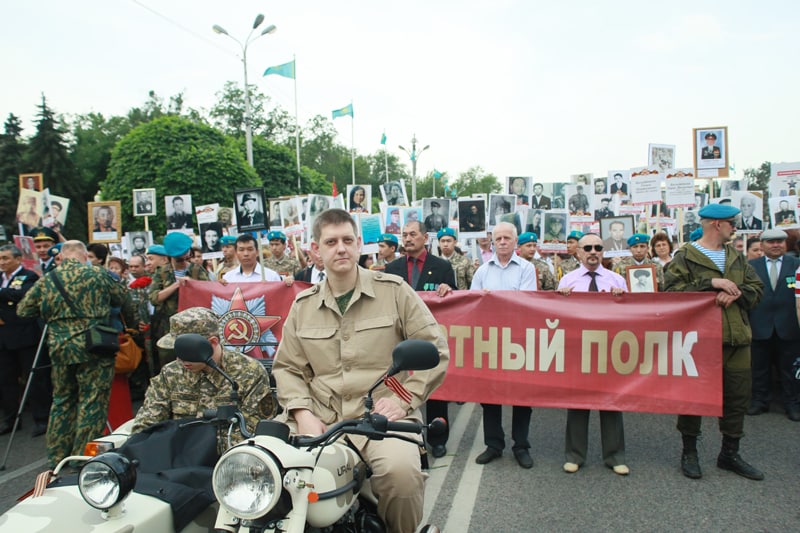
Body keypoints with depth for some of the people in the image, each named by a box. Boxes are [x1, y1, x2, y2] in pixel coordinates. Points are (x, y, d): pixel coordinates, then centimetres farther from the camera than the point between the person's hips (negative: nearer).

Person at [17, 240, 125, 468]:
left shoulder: (47, 280, 4)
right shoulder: (97, 275, -4)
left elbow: (23, 310, 12)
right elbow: (121, 298, 8)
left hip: (60, 348, 4)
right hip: (93, 347, -4)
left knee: (62, 400, 18)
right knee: (91, 402, 3)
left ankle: (57, 456, 27)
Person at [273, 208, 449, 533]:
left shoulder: (394, 291, 3)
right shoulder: (302, 306, 13)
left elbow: (434, 350, 2)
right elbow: (287, 367, 14)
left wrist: (404, 400, -8)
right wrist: (302, 413, -3)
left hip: (383, 416, -3)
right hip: (321, 420, 3)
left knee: (400, 470, -31)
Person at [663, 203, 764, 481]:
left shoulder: (736, 257, 15)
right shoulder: (685, 257, -6)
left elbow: (756, 289, 11)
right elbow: (671, 291, -17)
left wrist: (735, 292, -10)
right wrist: (711, 283, -20)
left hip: (736, 339, 6)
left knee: (737, 398, 12)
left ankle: (730, 454, 28)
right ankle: (689, 453, 20)